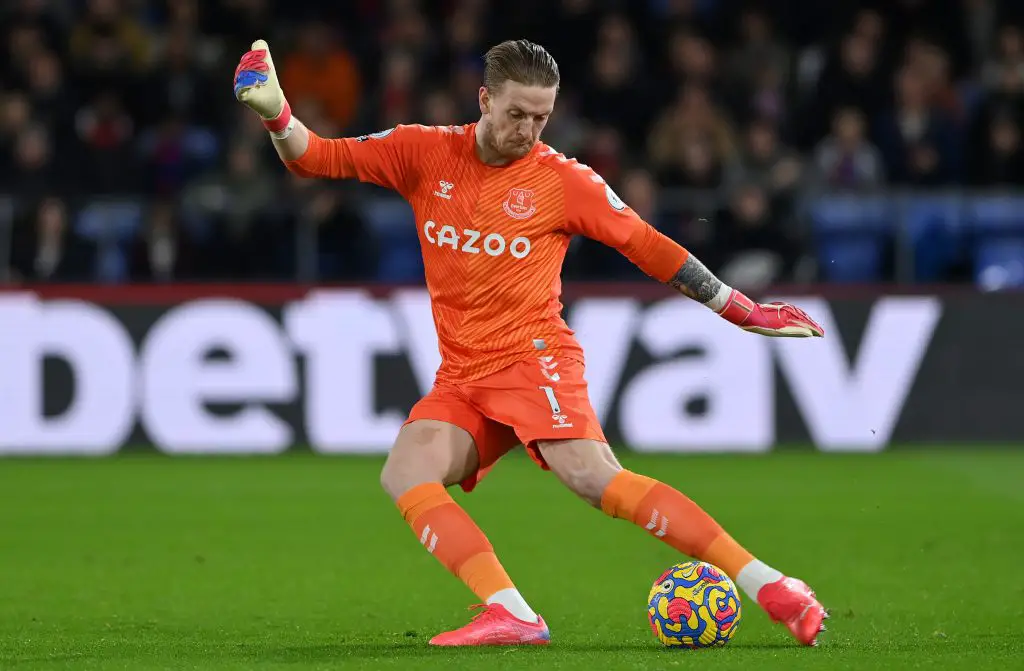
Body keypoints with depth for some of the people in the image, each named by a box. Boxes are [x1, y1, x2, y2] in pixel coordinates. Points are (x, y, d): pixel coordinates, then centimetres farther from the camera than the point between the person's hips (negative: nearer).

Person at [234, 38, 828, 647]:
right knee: (405, 474, -23)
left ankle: (768, 585, -26)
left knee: (595, 478, -27)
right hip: (460, 379, 4)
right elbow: (315, 159, 8)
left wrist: (747, 313, 9)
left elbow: (648, 248, 8)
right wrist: (276, 113, -13)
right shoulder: (427, 153, 6)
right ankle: (511, 614, -33)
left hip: (533, 358, -4)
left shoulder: (565, 181, -1)